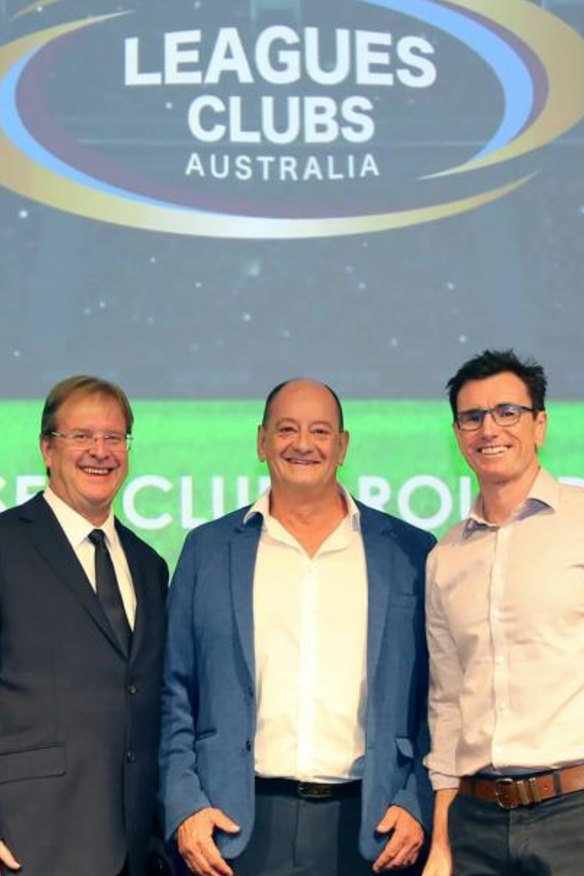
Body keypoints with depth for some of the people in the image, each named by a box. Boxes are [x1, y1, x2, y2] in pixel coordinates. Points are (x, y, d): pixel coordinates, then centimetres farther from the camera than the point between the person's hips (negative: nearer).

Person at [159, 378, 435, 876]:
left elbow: (436, 698, 8)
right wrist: (184, 807, -2)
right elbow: (175, 694, 8)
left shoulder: (409, 553, 7)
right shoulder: (208, 550, 9)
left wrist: (418, 805, -2)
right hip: (240, 827, 0)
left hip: (368, 823, 0)